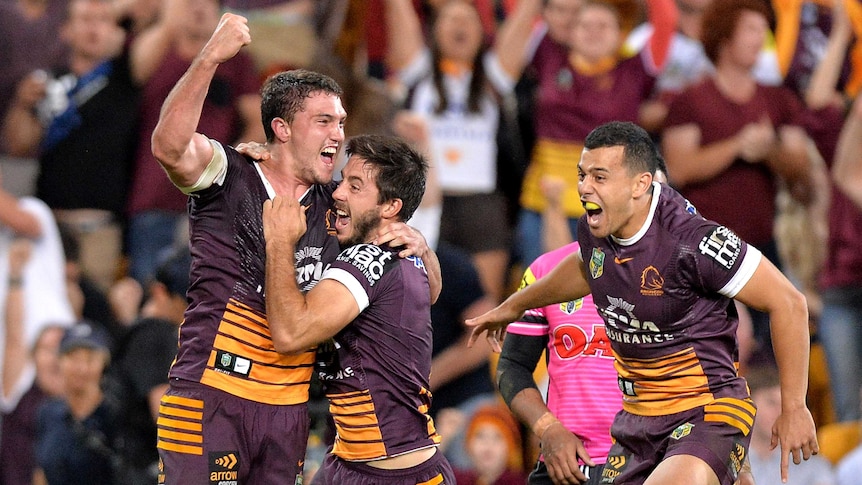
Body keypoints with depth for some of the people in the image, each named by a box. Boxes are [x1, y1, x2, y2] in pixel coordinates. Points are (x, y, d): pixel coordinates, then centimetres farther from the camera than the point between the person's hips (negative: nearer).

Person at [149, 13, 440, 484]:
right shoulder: (227, 176, -2)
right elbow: (169, 145, -24)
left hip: (287, 408, 6)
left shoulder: (337, 208, 12)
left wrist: (416, 243, -8)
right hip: (211, 394, -6)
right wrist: (211, 55, -28)